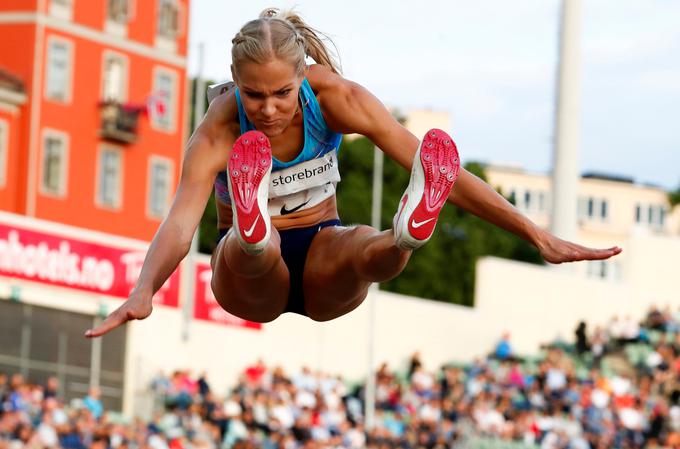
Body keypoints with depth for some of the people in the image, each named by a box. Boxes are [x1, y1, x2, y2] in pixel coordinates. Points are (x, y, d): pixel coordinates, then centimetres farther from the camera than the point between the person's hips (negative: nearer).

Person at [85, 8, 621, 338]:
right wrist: (144, 292, -60)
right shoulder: (220, 130, -22)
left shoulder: (334, 98, -16)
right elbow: (182, 217, -37)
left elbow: (433, 164, -19)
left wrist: (539, 237, -25)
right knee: (255, 248, -39)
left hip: (321, 259, 0)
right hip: (250, 276, 0)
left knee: (369, 247, -38)